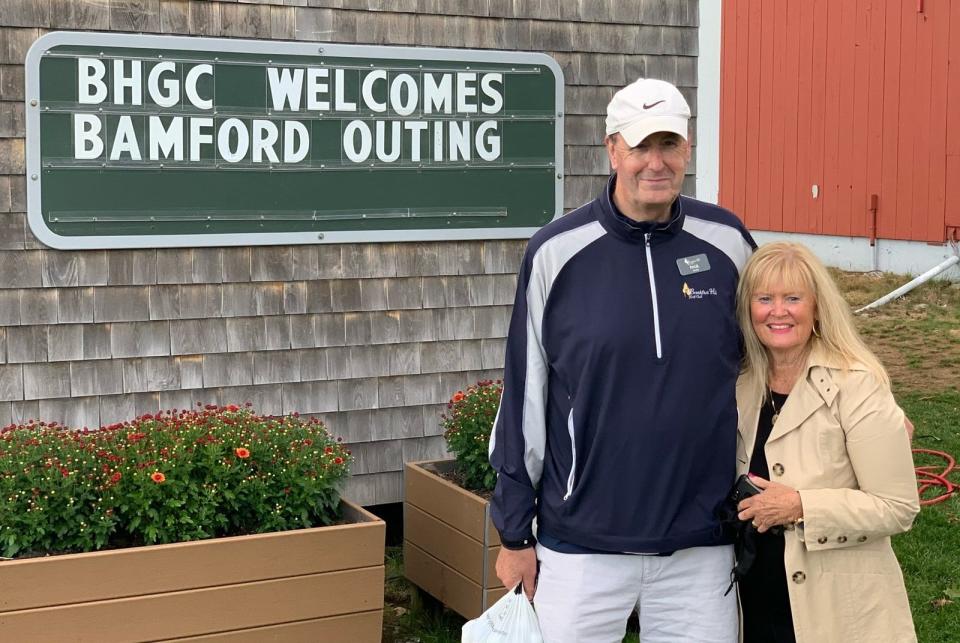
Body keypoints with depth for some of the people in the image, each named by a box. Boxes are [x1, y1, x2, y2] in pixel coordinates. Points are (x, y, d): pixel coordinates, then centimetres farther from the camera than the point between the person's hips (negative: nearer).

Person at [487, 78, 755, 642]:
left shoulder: (728, 243, -1)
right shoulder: (556, 253, -6)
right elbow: (523, 396, -1)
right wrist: (515, 533, 1)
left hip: (703, 545, 2)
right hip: (581, 543, -1)